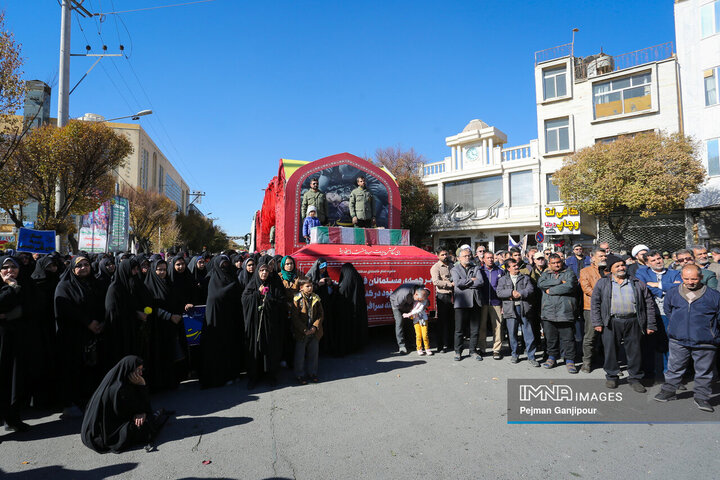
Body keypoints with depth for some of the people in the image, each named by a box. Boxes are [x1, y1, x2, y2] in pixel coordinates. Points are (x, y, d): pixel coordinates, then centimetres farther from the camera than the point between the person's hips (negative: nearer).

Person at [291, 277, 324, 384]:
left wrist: (315, 327, -9)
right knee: (300, 355, 8)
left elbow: (321, 314, 4)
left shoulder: (316, 298, 1)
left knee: (313, 354, 14)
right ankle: (299, 375, 23)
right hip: (301, 333, -4)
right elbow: (295, 318, -12)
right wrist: (304, 330, -15)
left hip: (314, 332, 4)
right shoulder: (297, 299, -11)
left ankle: (312, 373, 30)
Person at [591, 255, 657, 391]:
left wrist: (650, 324, 4)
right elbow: (595, 303, 4)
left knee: (635, 351, 6)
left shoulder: (637, 283, 10)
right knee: (611, 350, 6)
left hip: (632, 322, 1)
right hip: (611, 322, -1)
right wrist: (597, 322, -4)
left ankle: (634, 378, 22)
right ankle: (611, 376, 22)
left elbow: (649, 303, 10)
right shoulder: (602, 283, 6)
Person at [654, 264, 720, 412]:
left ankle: (702, 397, 24)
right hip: (678, 340, 2)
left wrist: (707, 328, 4)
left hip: (705, 343, -2)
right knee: (675, 368, 12)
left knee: (704, 371, 9)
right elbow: (668, 310, 21)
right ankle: (668, 390, 26)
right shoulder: (673, 293, 3)